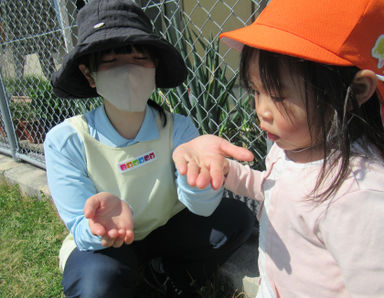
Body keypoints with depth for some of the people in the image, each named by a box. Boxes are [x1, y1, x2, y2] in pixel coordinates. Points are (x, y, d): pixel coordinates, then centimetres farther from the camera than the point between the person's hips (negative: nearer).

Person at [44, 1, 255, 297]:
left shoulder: (178, 128, -15)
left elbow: (203, 206, -24)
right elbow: (82, 232, -20)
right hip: (101, 246, -2)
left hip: (165, 230, 3)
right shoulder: (65, 141, -20)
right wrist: (102, 221, -46)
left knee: (237, 216, -17)